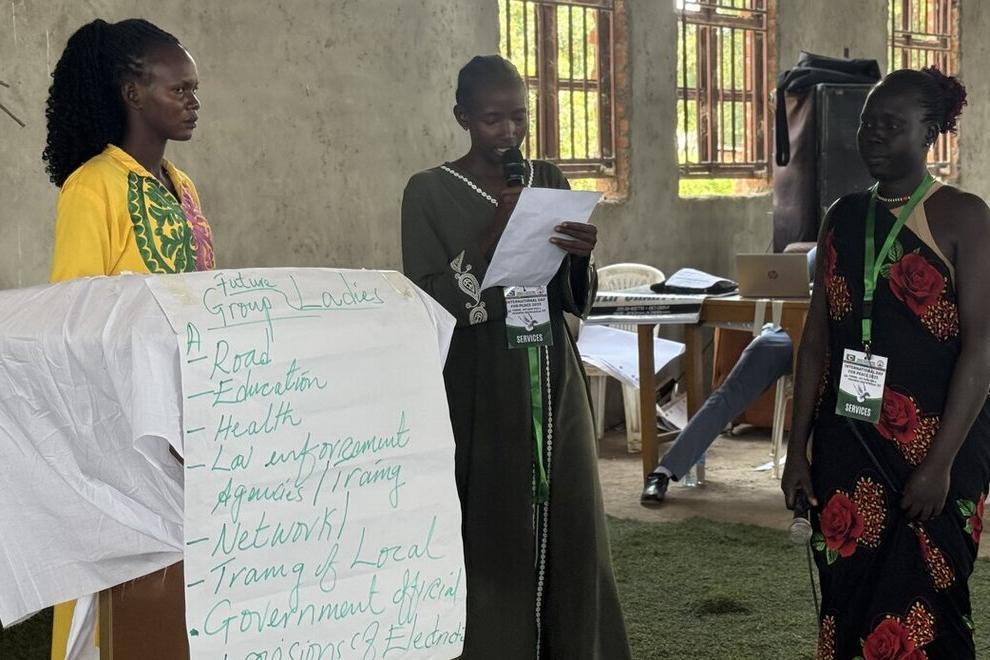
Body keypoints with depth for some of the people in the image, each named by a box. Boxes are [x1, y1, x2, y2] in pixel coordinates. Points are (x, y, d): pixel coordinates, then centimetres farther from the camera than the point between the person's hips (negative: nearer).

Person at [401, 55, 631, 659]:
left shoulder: (550, 180, 9)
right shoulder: (430, 193, -4)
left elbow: (577, 303, 9)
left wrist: (582, 257, -12)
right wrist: (490, 238, -21)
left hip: (554, 383, 4)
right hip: (479, 392, -4)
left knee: (571, 533, 4)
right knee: (492, 539, -5)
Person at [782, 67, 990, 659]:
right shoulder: (843, 218, 9)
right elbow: (817, 339, 11)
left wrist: (941, 461, -17)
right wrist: (798, 447, 8)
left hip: (934, 446, -4)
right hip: (848, 441, 5)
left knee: (918, 612, -1)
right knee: (848, 602, 8)